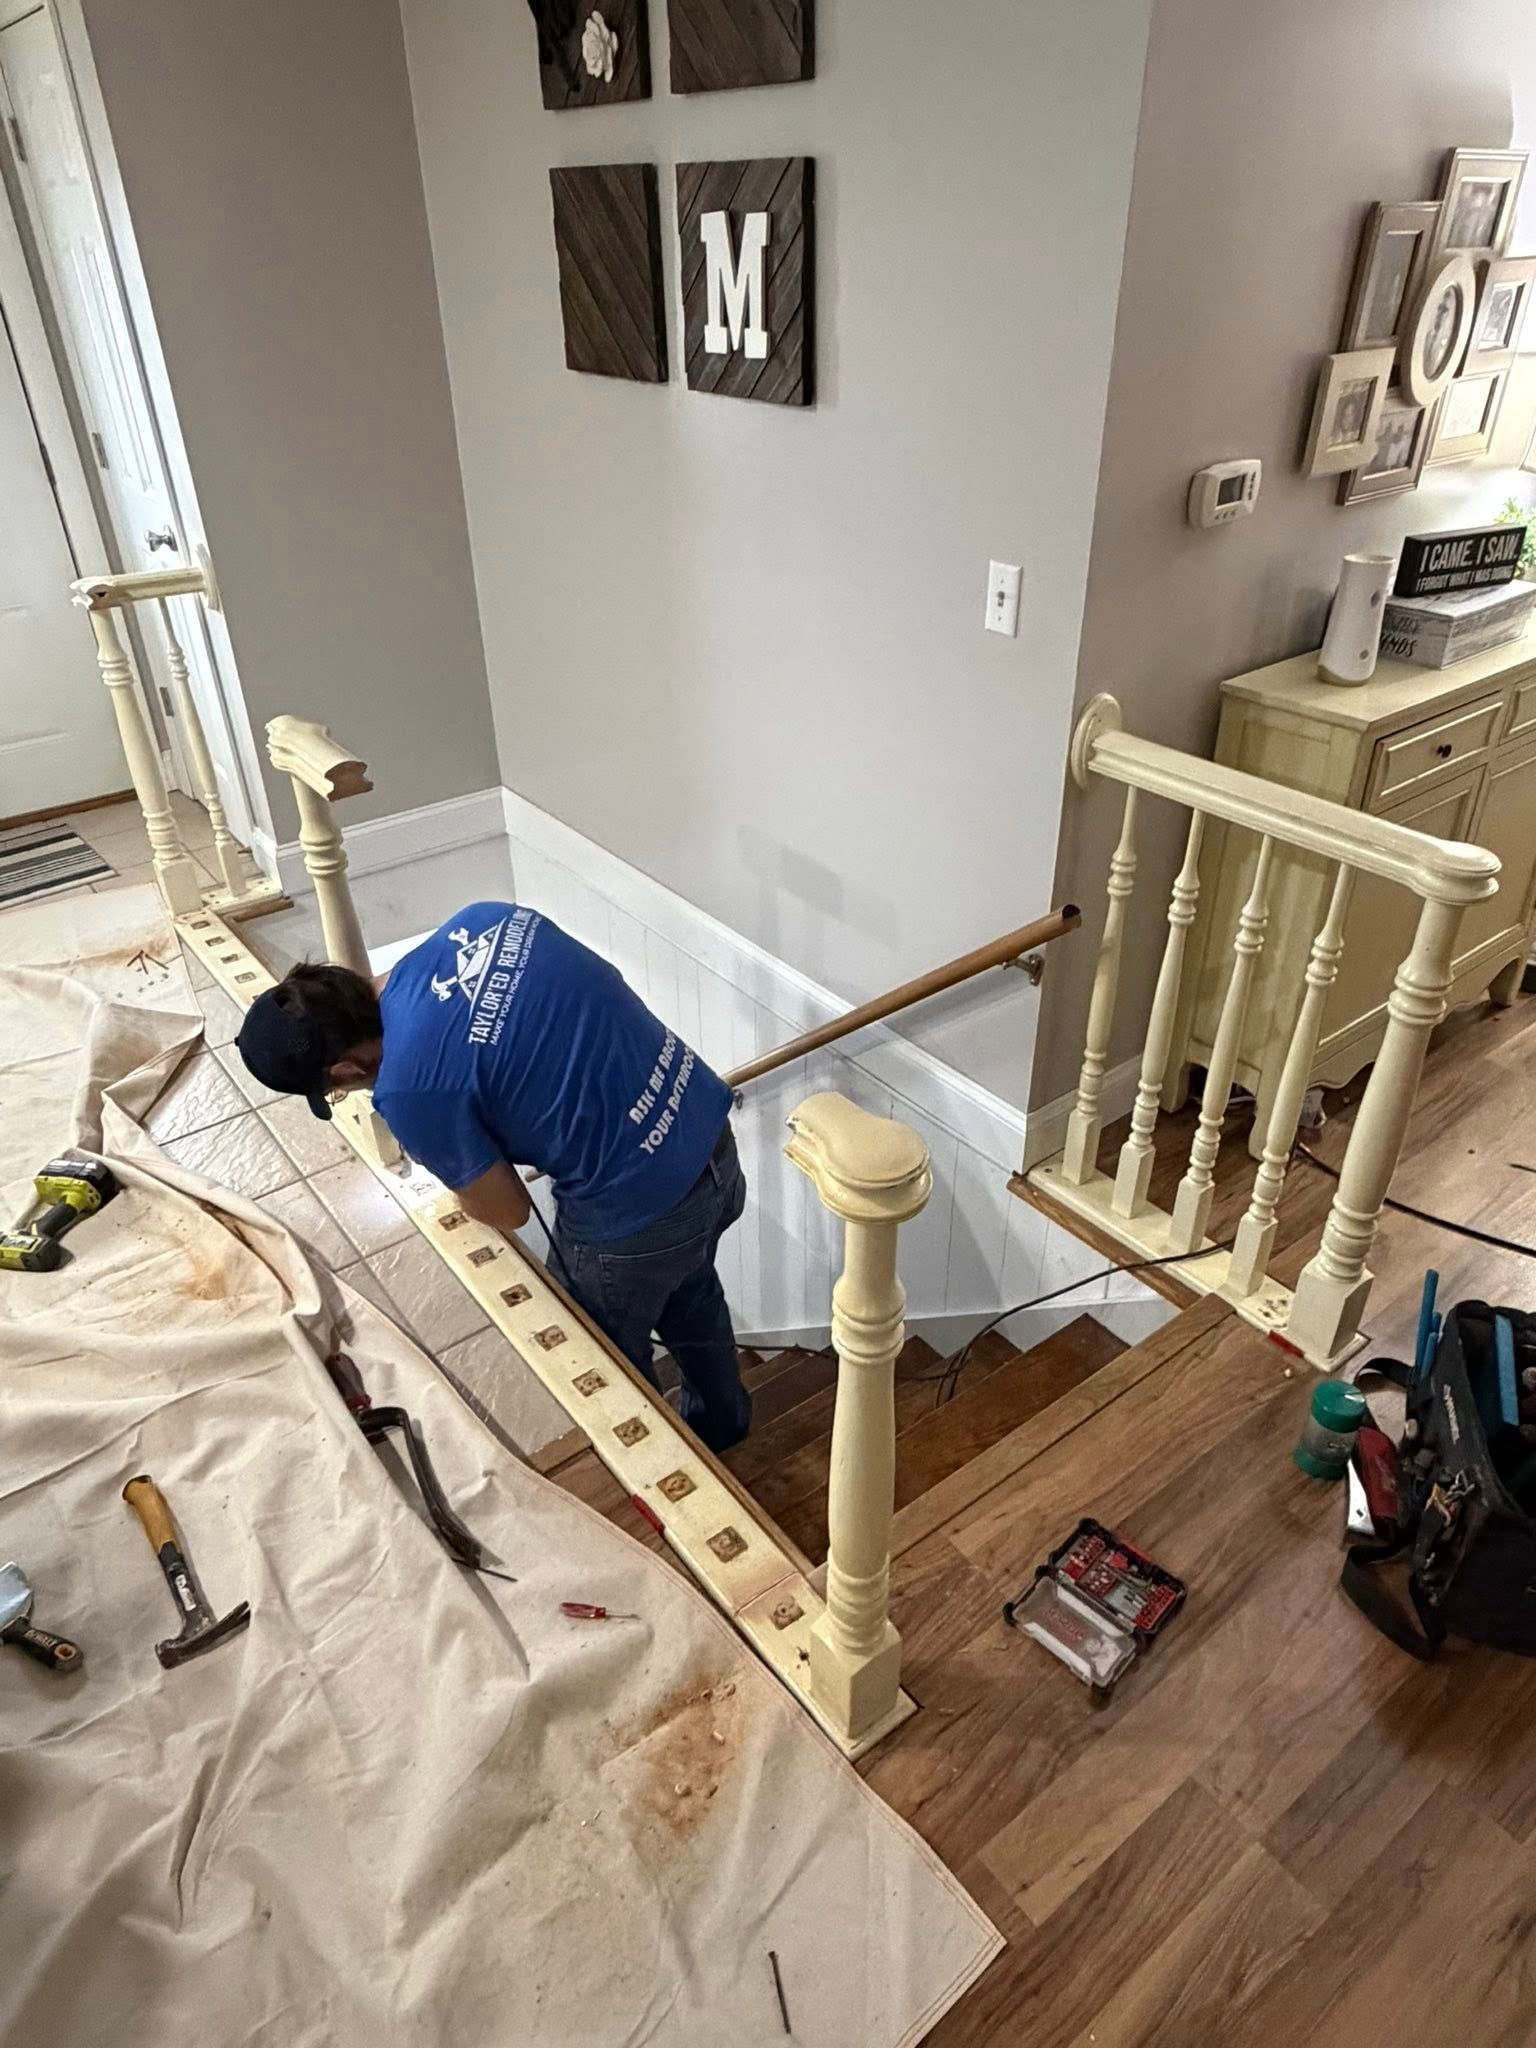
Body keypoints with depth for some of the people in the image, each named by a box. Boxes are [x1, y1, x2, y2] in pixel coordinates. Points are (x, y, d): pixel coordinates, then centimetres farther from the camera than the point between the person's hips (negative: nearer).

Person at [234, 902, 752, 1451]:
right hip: (713, 1138, 8)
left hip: (636, 1211, -8)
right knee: (689, 1297, 36)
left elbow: (507, 1213, -9)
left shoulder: (410, 1091, -22)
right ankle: (722, 1422, 62)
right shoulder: (482, 919, -2)